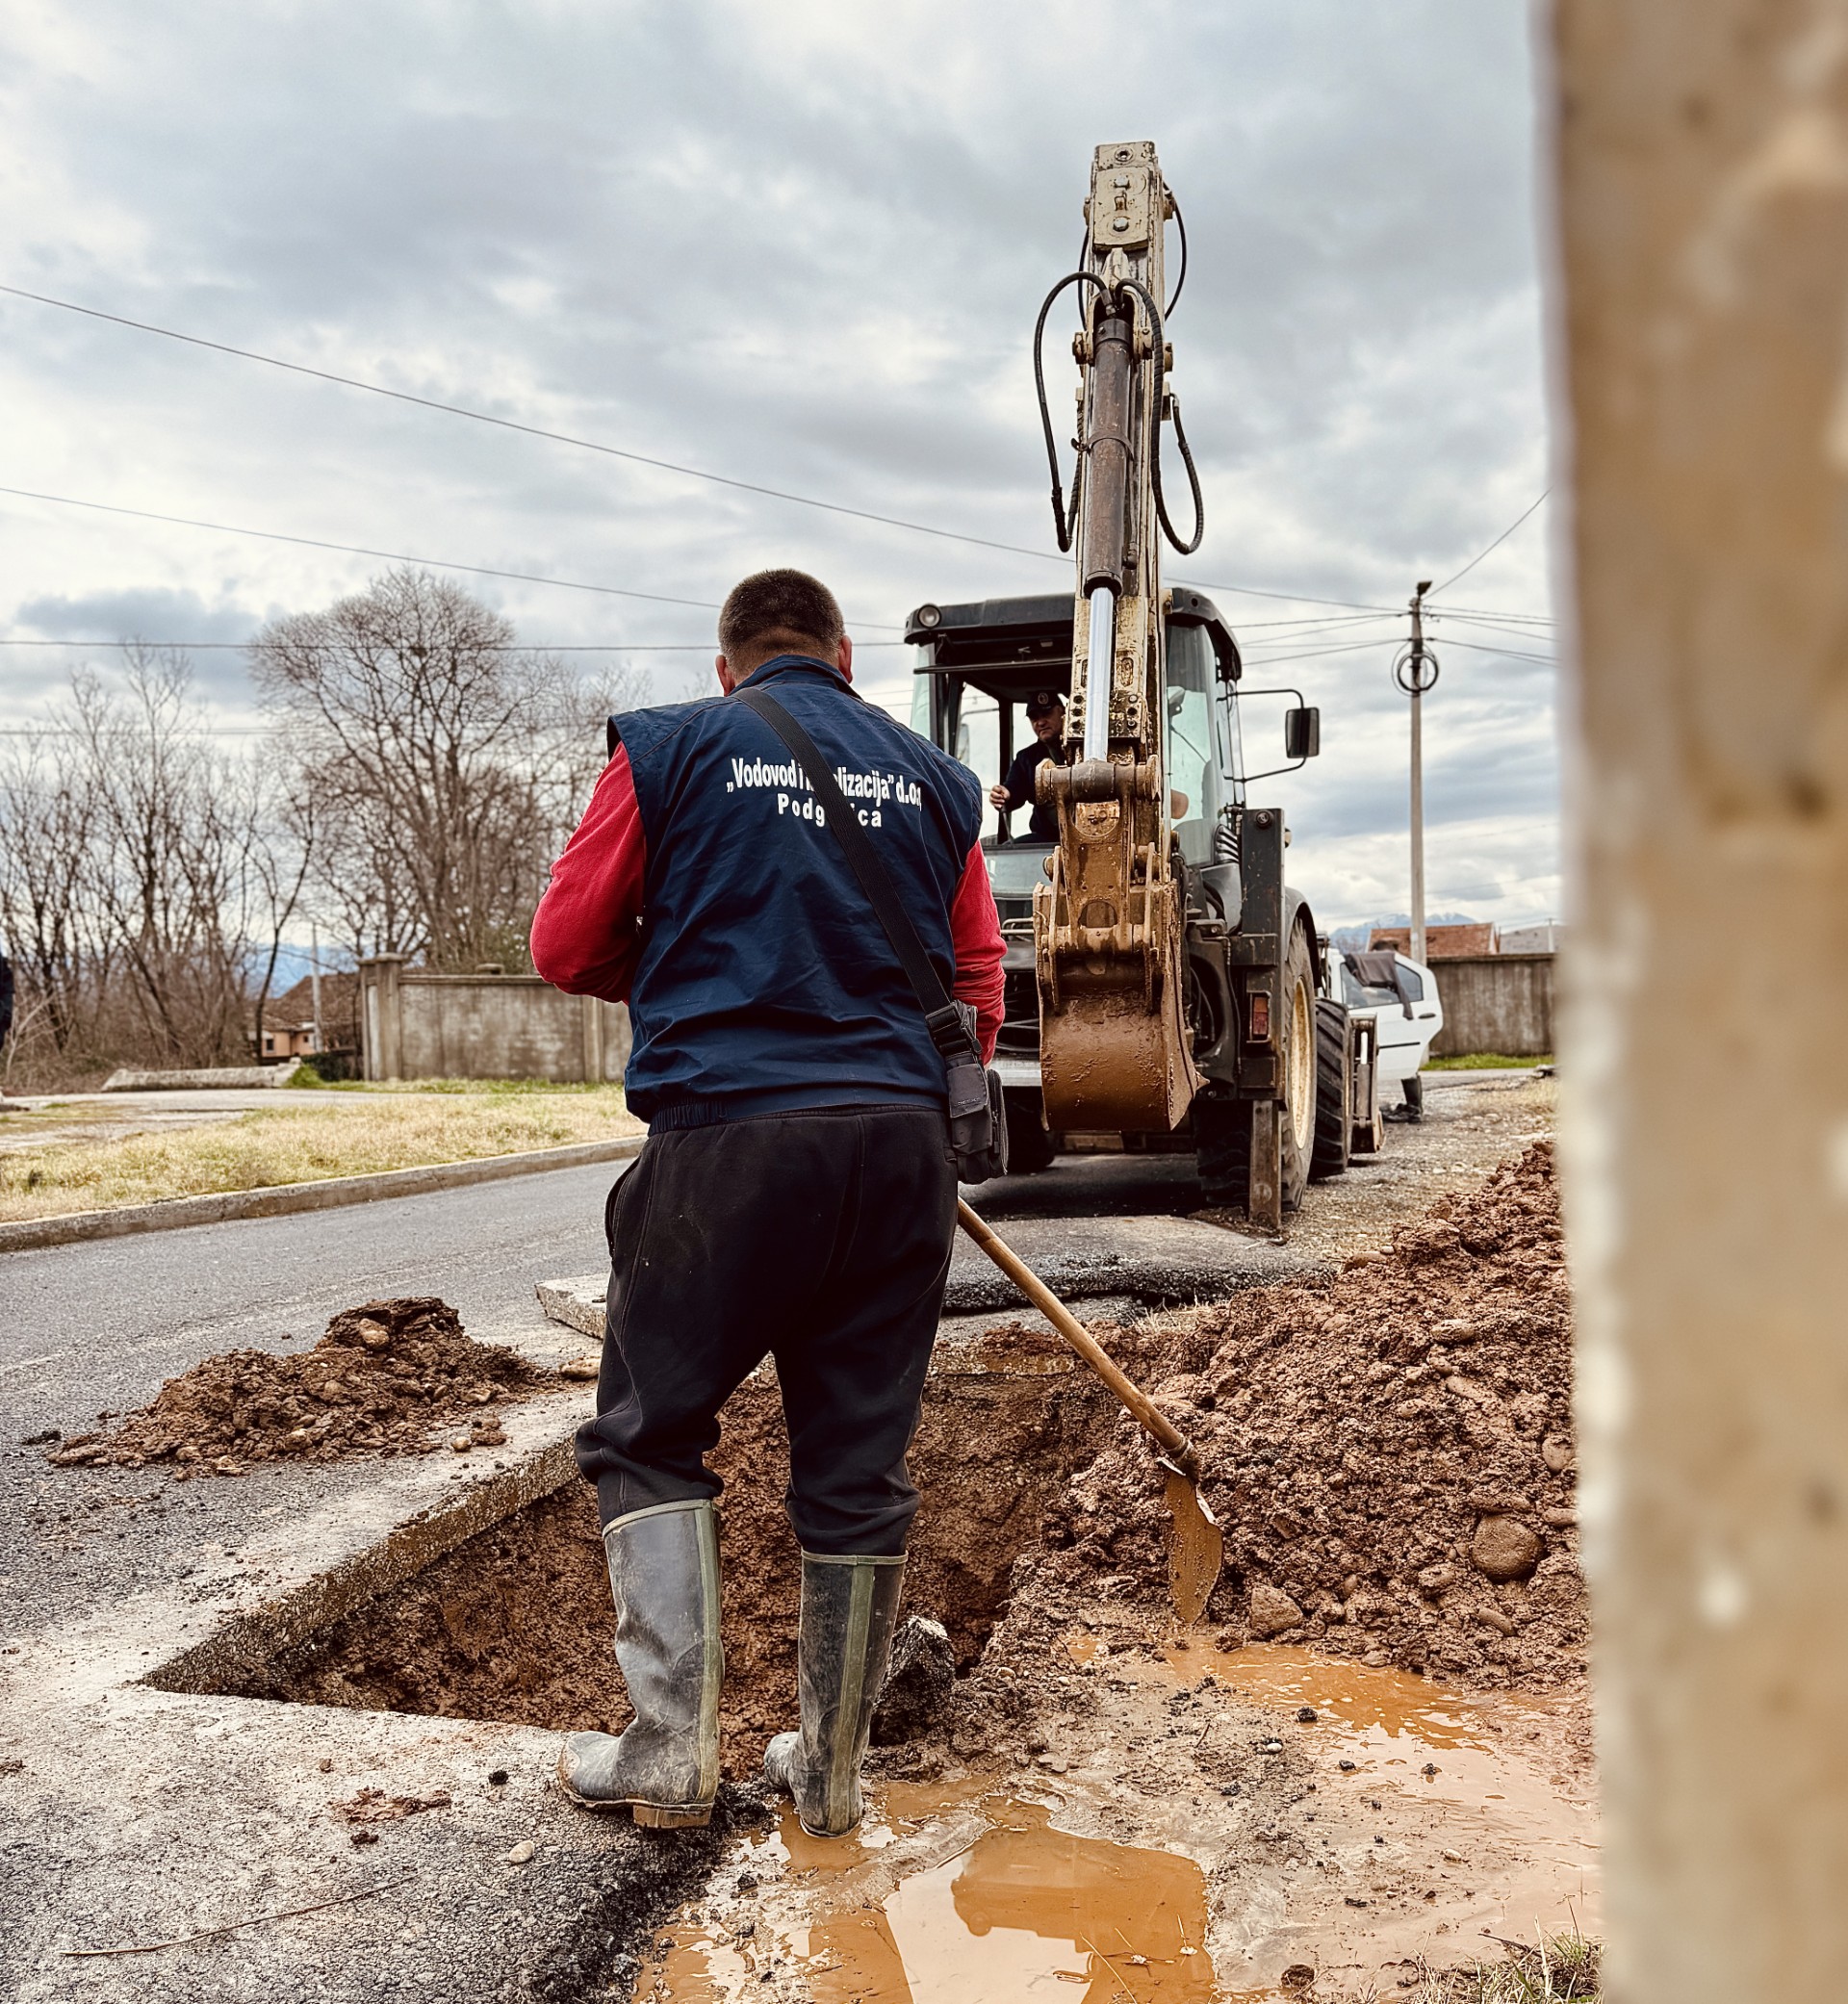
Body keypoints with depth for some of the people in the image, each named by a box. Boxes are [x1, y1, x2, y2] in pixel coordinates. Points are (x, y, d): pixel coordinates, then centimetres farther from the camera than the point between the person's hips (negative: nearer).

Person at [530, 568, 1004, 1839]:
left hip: (725, 1135, -3)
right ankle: (833, 1769, 24)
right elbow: (977, 981, 16)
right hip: (903, 1144, 4)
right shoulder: (936, 779, 15)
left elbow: (566, 946, 6)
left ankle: (674, 1744, 11)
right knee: (859, 1461, 11)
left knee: (651, 1435, 14)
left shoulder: (669, 747, 5)